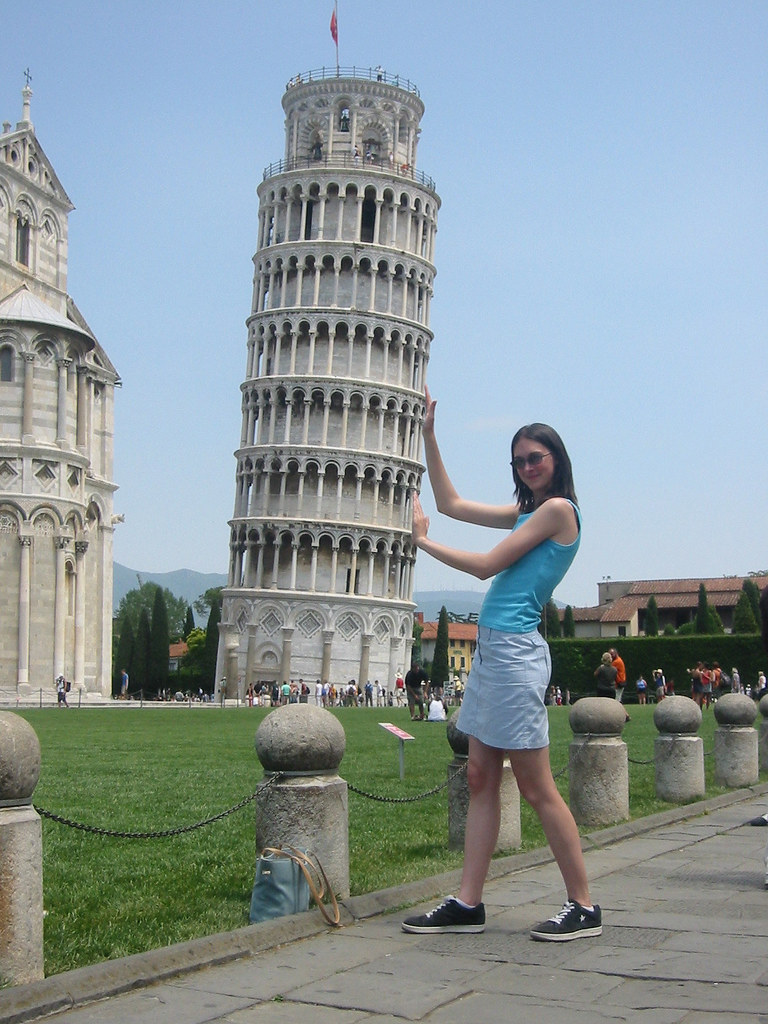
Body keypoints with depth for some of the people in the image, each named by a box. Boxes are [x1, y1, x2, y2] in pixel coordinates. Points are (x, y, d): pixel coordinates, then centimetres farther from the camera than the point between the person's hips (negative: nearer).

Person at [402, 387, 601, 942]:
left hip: (516, 651, -9)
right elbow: (451, 503, 25)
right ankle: (468, 903, 9)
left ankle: (585, 908, 2)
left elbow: (487, 566, -9)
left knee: (536, 786, -5)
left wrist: (424, 541, 3)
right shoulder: (528, 511, 19)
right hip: (492, 648, 9)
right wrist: (428, 433, 23)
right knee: (481, 778, 7)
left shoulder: (559, 509, -7)